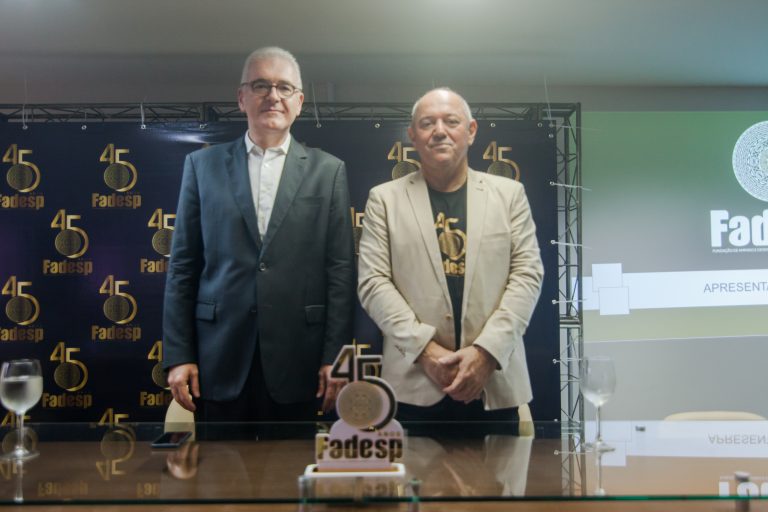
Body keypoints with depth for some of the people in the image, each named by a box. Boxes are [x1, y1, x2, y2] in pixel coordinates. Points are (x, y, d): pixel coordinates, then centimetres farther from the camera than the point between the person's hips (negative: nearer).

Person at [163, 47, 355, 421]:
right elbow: (183, 267, 5)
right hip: (220, 360, 1)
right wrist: (178, 355, 0)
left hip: (296, 360, 0)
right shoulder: (202, 165, 6)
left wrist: (335, 356, -4)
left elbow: (340, 270, 1)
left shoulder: (328, 171, 4)